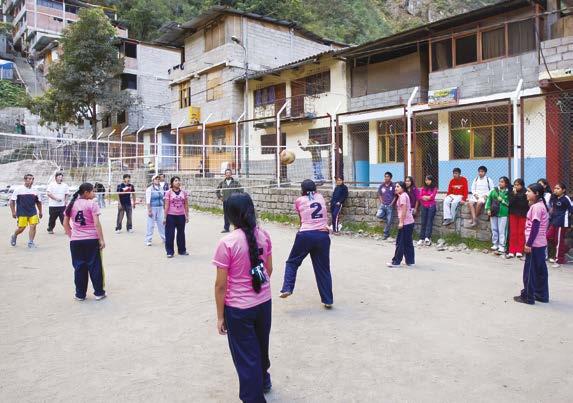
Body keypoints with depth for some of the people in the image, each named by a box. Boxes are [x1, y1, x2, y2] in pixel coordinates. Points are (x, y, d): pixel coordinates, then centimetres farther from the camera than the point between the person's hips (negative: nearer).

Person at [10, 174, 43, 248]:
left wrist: (40, 212, 17)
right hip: (22, 213, -3)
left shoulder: (34, 190, 8)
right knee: (21, 228, 1)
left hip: (33, 212, 3)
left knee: (33, 226, -8)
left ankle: (30, 242, 3)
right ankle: (14, 236, 33)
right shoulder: (18, 189, -3)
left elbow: (38, 202, 19)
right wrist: (13, 212, -6)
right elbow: (12, 201, -1)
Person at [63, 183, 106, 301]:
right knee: (95, 266, 6)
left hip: (75, 241, 4)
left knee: (79, 267, 10)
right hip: (91, 240, -4)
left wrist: (71, 235, 19)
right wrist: (101, 239, -10)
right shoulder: (92, 204, -8)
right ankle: (99, 292, 13)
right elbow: (97, 224, -13)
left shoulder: (72, 204, 7)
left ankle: (80, 294, 17)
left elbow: (65, 223, 9)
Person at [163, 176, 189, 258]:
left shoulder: (184, 192, 5)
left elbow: (186, 205, 9)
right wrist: (165, 217, -6)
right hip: (171, 216, -3)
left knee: (181, 233, 12)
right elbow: (166, 206, -4)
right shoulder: (169, 192, -4)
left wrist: (187, 216, 7)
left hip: (181, 216, 3)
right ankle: (170, 252, 11)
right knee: (170, 234, 1)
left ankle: (182, 250, 25)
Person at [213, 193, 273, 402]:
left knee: (246, 356, 12)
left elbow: (221, 285, -16)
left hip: (238, 308, -6)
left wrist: (220, 316, -5)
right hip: (264, 302, 6)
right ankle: (263, 381, 54)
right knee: (260, 346, 29)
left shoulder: (227, 243, -21)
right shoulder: (264, 235, -6)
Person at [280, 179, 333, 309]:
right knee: (323, 268, 10)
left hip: (306, 235, -2)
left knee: (292, 262, 17)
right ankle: (328, 300, 14)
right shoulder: (320, 197, 13)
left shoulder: (299, 201, 6)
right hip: (323, 236, 3)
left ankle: (287, 288, 3)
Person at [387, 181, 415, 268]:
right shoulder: (404, 195, 19)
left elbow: (404, 210, -18)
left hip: (405, 223, -10)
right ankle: (410, 261, 17)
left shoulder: (402, 196, -12)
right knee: (408, 243, 12)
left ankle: (396, 262, 0)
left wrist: (401, 222, -19)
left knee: (400, 242, -5)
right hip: (409, 222, 10)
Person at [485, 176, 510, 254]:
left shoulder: (508, 192, -4)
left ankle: (502, 246, 5)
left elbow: (509, 203, -6)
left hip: (503, 213, -4)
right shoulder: (494, 190, 5)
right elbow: (489, 199, 5)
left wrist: (502, 200, -14)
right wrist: (488, 209, -1)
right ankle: (495, 244, 24)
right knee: (494, 229, 12)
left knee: (502, 230, -1)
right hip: (493, 212, 4)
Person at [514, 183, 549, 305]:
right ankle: (542, 295, 23)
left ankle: (527, 296, 6)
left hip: (534, 244, -10)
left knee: (529, 270, -1)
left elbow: (535, 227, -20)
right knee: (540, 270, 15)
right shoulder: (541, 205, 14)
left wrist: (528, 244, -18)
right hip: (541, 244, 10)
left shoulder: (536, 207, -17)